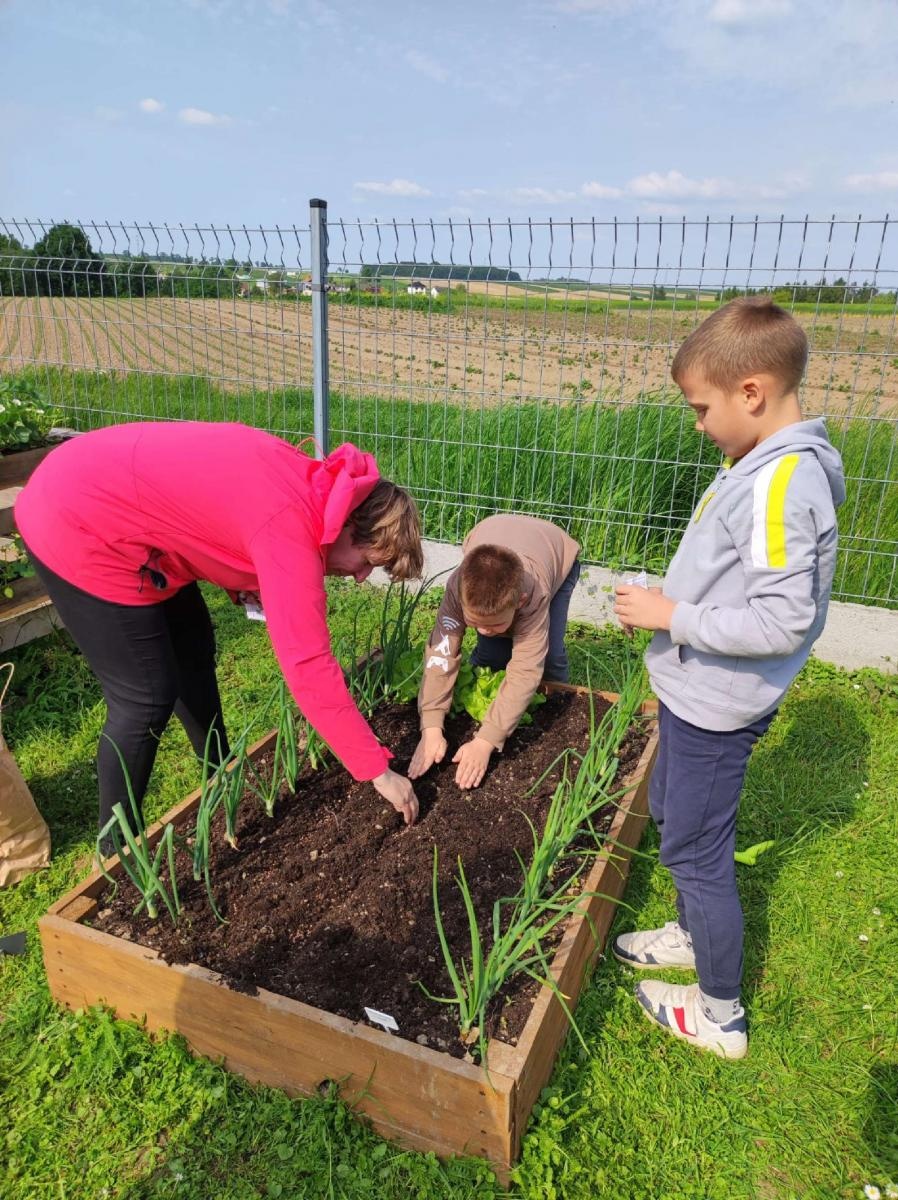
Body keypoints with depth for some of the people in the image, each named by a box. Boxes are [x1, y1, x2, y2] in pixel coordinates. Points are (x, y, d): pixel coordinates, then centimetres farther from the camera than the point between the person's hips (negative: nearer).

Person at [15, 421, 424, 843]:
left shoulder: (308, 484, -1)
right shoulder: (290, 527, -29)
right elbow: (309, 667, -30)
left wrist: (254, 586, -2)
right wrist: (378, 770, -23)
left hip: (103, 500, 10)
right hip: (76, 526, -10)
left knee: (193, 652, 16)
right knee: (147, 697, -5)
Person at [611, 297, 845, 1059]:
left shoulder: (782, 485, -26)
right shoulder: (762, 467, 4)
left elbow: (783, 622, -29)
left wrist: (672, 616, -21)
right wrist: (671, 606, 3)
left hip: (716, 709, -10)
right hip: (696, 692, 10)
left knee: (696, 850, 6)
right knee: (672, 814, 26)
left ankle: (721, 1015, 28)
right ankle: (695, 934, 49)